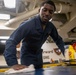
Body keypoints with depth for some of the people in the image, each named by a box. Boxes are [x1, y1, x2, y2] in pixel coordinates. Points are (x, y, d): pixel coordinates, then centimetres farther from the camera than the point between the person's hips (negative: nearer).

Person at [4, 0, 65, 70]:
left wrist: (63, 53, -12)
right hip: (27, 56, -6)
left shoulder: (50, 26, -11)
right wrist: (14, 64, -49)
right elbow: (11, 41, -38)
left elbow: (58, 40, 4)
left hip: (38, 56, 6)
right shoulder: (29, 24, -29)